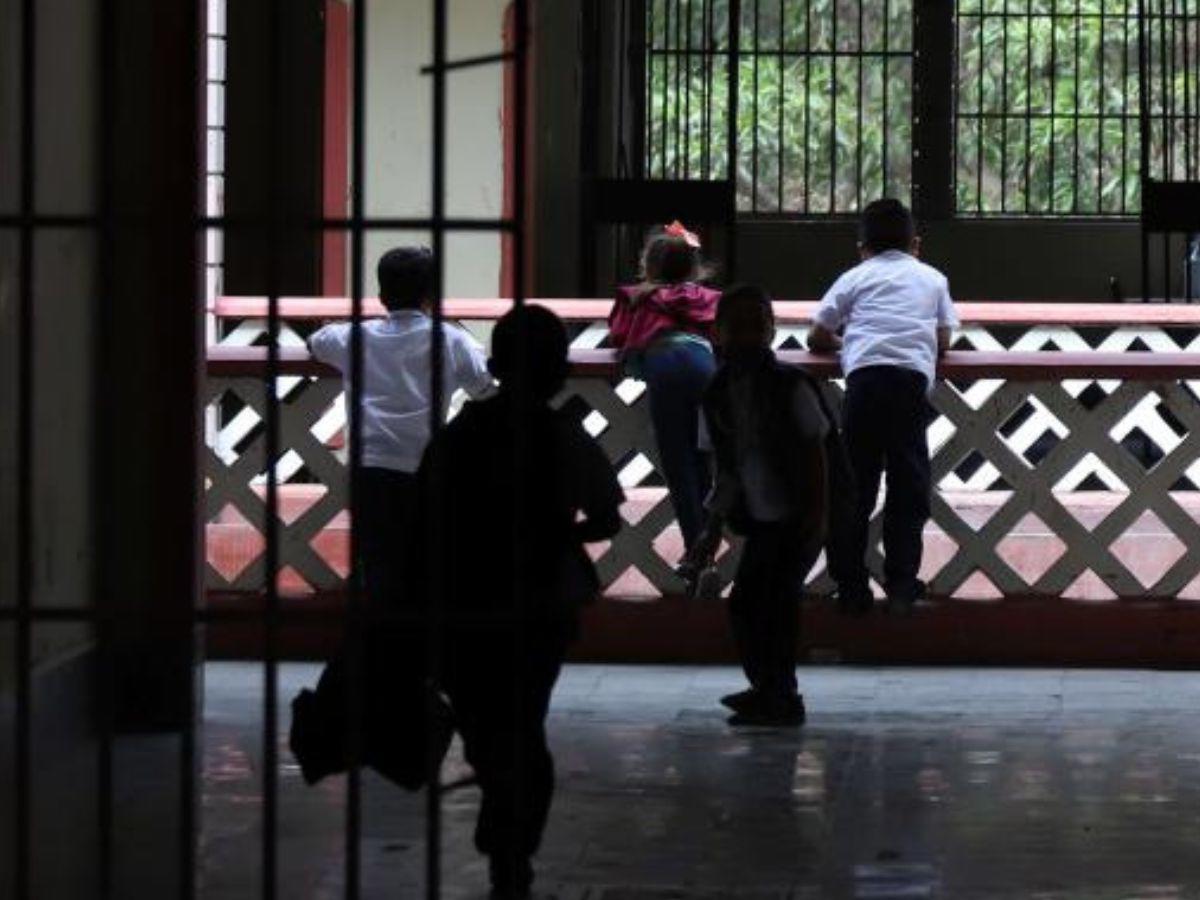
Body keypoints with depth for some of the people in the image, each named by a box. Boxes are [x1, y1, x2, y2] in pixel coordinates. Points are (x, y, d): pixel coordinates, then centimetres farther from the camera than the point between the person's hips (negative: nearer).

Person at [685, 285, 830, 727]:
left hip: (799, 519, -6)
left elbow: (816, 453, -9)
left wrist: (818, 517, -15)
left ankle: (778, 697, -4)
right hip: (760, 520, 6)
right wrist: (714, 528, 11)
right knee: (745, 602, 8)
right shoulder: (718, 394, 5)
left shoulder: (790, 385, -11)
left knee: (776, 596, -12)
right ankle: (769, 691, 23)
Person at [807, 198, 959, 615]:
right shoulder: (932, 279, 25)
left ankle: (851, 587, 5)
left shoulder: (855, 277, 21)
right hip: (913, 378, 0)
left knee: (855, 485, 5)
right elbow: (943, 340, 23)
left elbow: (818, 339, 19)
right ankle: (901, 586, 3)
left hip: (865, 377, 0)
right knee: (908, 485, 6)